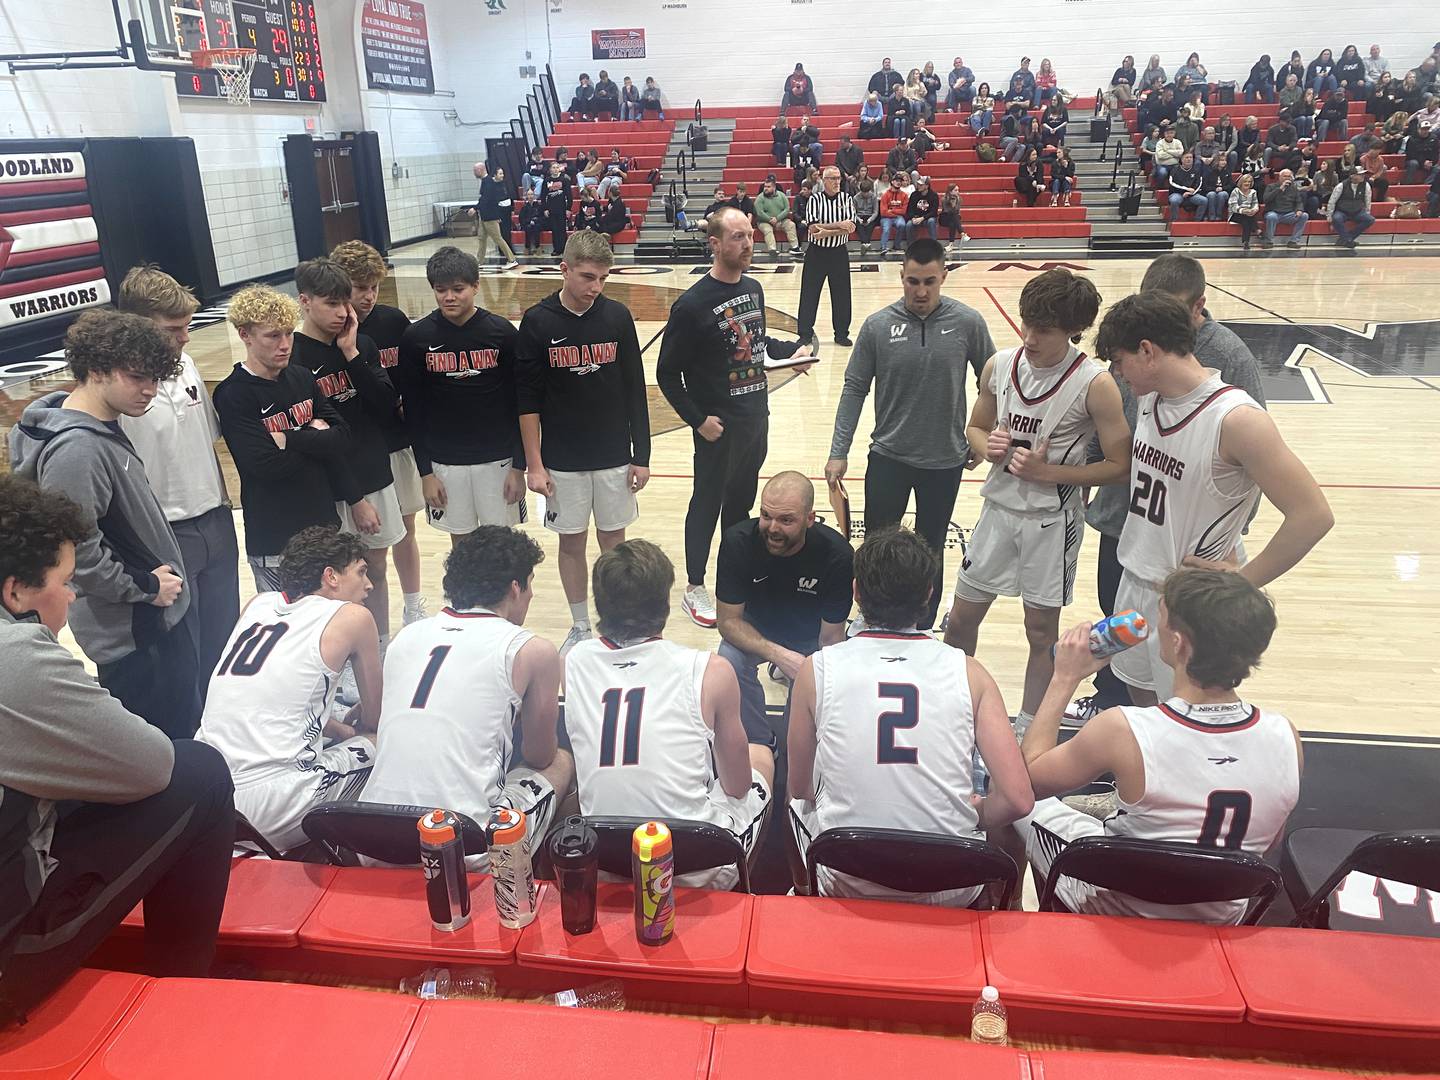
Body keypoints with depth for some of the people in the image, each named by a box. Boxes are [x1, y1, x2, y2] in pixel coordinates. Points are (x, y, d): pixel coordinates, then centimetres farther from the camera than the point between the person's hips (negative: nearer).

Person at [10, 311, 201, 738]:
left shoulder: (104, 427, 6)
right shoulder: (76, 450, -25)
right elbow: (76, 551, -28)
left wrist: (163, 580, 11)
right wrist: (145, 587, -16)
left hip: (162, 614, 10)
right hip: (133, 634, -10)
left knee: (187, 726, 24)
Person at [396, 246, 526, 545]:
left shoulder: (502, 332, -8)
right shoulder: (417, 337, -6)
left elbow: (519, 403, -3)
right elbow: (413, 409, 0)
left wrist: (519, 466, -4)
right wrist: (425, 472, -2)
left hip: (498, 458, -1)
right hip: (444, 461, 1)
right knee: (461, 541, 13)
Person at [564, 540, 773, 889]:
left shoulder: (571, 664, -5)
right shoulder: (711, 672, -14)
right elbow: (738, 787, -1)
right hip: (699, 875, -3)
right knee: (761, 755, 24)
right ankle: (741, 885, 37)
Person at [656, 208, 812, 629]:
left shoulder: (753, 289, 6)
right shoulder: (693, 304, -17)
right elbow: (668, 374, -12)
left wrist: (793, 349, 2)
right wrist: (697, 420, -16)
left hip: (756, 417, 7)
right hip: (719, 426, -7)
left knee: (741, 500, 18)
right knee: (707, 503, 6)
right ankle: (694, 589, 21)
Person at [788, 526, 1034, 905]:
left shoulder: (817, 670, -8)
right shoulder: (970, 674, -8)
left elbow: (800, 789, 4)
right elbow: (1018, 799, -11)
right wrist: (972, 818, 11)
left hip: (845, 887, 0)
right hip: (948, 893, 1)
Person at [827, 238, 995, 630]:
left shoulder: (967, 322, -8)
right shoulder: (878, 325, -7)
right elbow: (854, 390, -2)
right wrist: (838, 452, -4)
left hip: (945, 460, 0)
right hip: (888, 456, 0)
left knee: (929, 553, 14)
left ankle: (921, 631, 32)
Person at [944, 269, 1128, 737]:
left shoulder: (1095, 384, -16)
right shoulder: (999, 365, -3)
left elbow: (1119, 464, -13)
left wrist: (1047, 472, -21)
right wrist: (987, 445, -11)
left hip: (1052, 519, -4)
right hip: (999, 508, 4)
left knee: (1041, 630, 10)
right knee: (962, 617, 13)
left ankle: (1028, 727, 28)